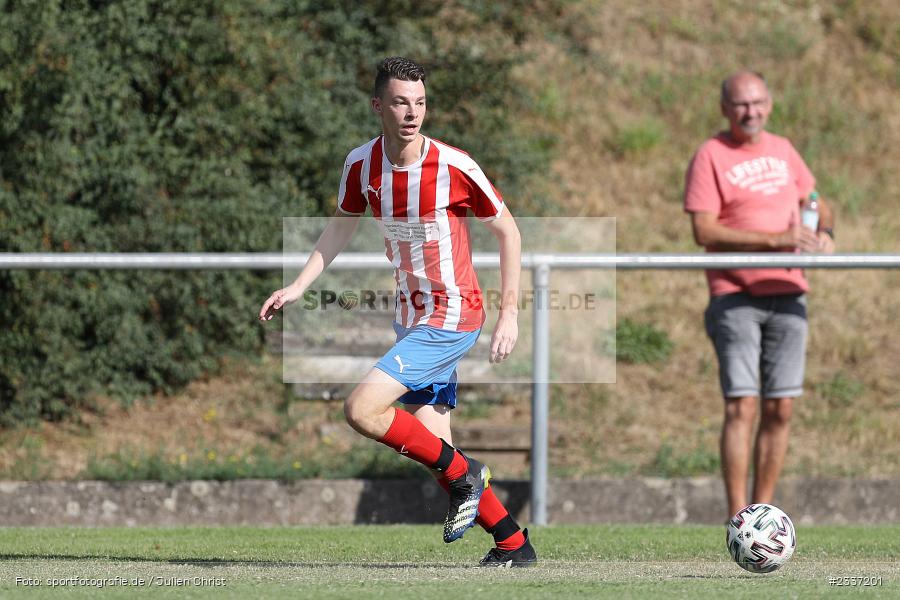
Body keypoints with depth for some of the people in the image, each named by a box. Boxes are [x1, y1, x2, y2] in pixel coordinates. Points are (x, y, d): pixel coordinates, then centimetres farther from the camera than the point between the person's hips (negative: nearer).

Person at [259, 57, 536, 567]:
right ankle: (514, 544, 18)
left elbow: (507, 231, -5)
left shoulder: (454, 167, -17)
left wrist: (510, 313, -9)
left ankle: (464, 476, -3)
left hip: (452, 316, -6)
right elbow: (342, 227, 16)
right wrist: (298, 287, 7)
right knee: (432, 447, 4)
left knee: (362, 408, -20)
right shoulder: (361, 165, -3)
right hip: (411, 316, 6)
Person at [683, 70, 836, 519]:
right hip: (735, 297, -5)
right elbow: (703, 231, -14)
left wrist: (825, 233, 3)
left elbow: (815, 201, 27)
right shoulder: (711, 156, -5)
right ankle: (737, 519, -9)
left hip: (787, 296, 5)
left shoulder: (783, 150, 13)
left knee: (779, 410, 3)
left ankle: (763, 512, 11)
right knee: (742, 406, -11)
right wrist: (775, 239, -20)